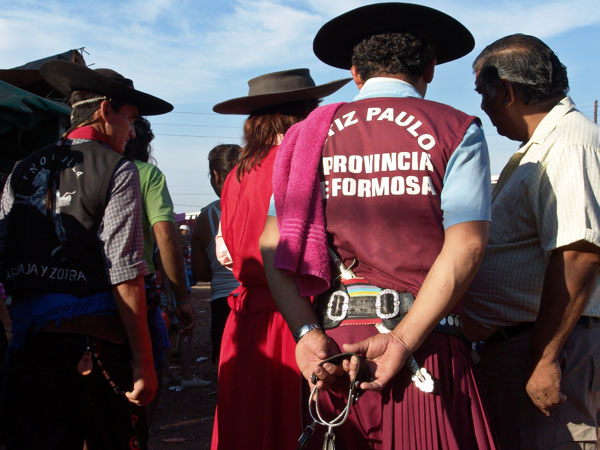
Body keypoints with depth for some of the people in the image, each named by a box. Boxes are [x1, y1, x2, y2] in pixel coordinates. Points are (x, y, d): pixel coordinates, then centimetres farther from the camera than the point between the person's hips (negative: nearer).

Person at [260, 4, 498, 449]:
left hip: (332, 344, 4)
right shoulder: (456, 129, 1)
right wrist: (404, 340, -14)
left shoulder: (313, 132, 10)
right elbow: (465, 247, -11)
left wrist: (306, 331, -6)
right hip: (425, 348, -3)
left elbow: (274, 246, 2)